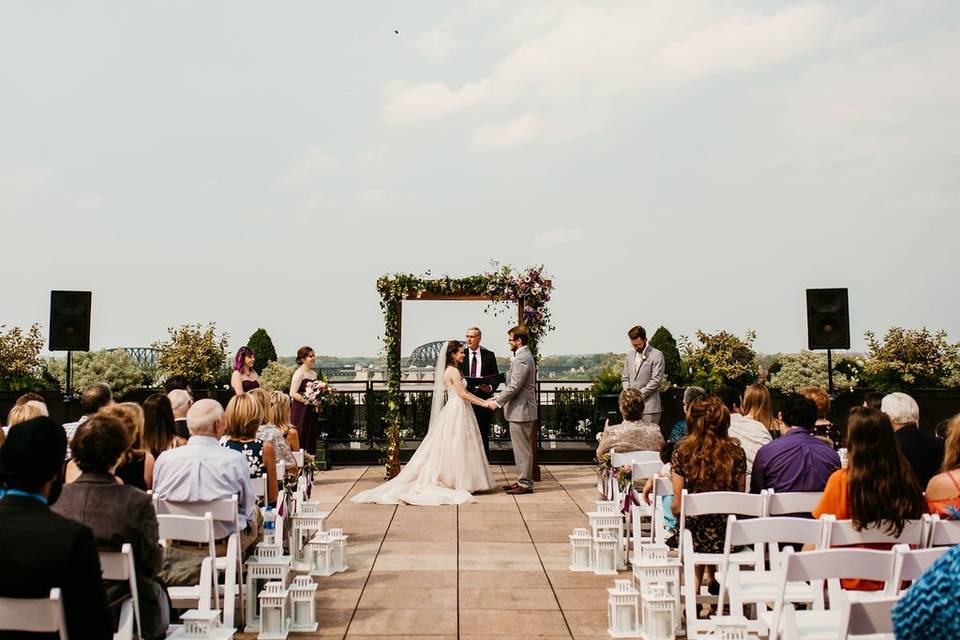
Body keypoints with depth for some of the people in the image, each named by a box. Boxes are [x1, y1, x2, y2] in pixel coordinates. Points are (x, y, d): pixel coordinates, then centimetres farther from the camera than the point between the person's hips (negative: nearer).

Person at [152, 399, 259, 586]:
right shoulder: (235, 460, -18)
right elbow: (248, 509, -6)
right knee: (256, 515, 25)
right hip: (224, 548, -3)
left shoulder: (164, 458, -10)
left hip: (177, 550, 4)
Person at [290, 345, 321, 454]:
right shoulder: (299, 373, -9)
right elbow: (293, 393, -16)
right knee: (300, 440, -6)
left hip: (312, 411, 8)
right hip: (300, 411, -8)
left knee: (311, 439, 10)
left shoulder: (314, 373, 15)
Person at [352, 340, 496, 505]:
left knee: (447, 448, 10)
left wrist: (482, 400, 11)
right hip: (457, 412, -9)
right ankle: (458, 482, 3)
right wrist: (482, 403, -13)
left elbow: (464, 391, 16)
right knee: (456, 448, -3)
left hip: (455, 410, 9)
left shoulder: (451, 370, 15)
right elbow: (462, 394, -18)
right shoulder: (454, 371, -15)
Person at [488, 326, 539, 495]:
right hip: (520, 410, 11)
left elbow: (514, 387, -21)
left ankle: (525, 484, 4)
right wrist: (498, 397, 14)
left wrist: (497, 402, -13)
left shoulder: (522, 359, -19)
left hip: (521, 411, -11)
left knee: (523, 448, -3)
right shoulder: (523, 356, 15)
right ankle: (522, 480, 23)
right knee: (521, 448, 15)